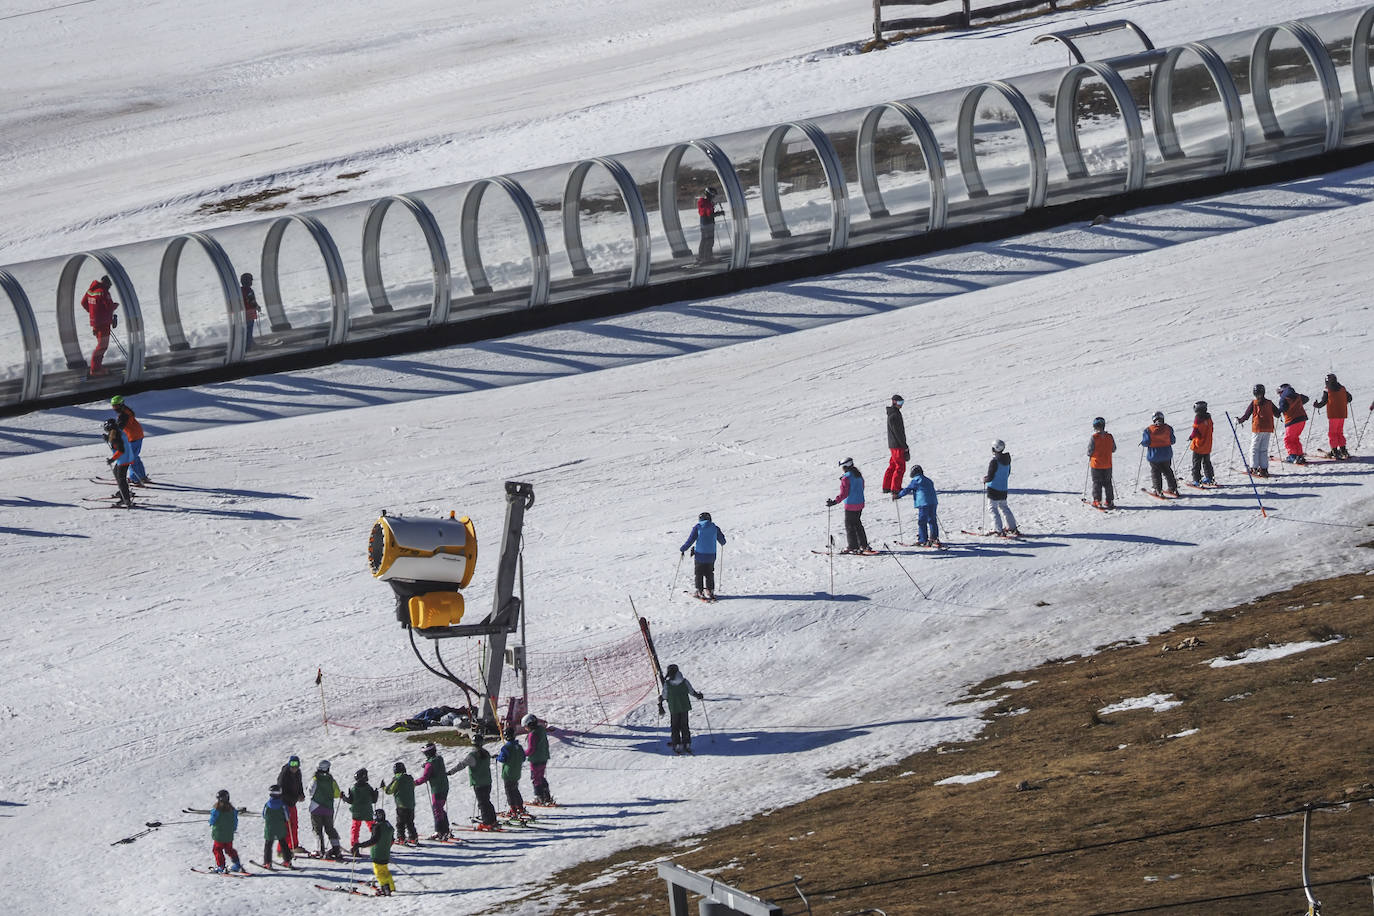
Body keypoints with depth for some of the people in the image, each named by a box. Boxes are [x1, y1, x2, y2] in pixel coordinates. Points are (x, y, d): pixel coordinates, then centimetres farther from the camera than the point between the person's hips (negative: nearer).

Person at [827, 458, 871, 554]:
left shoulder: (846, 478, -19)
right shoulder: (859, 476, 6)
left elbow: (844, 494, -23)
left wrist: (835, 502, -27)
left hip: (850, 506, -8)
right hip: (860, 504, 8)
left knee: (849, 525, 2)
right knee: (857, 524, 19)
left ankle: (853, 547, 4)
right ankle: (864, 545, 23)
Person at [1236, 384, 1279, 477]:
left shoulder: (1254, 403, -7)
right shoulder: (1269, 403, 3)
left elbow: (1246, 415, -5)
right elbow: (1277, 413, 12)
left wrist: (1239, 420, 12)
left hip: (1257, 429, -4)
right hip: (1268, 429, 4)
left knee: (1254, 449, 5)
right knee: (1264, 450, 9)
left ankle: (1254, 468, 1)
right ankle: (1264, 469, 4)